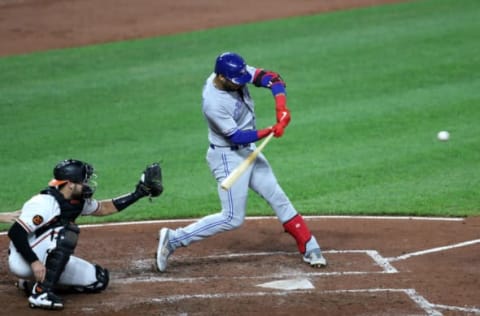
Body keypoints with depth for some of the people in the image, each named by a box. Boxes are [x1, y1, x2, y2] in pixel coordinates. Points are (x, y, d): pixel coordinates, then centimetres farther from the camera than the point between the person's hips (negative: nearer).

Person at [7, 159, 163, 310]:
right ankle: (41, 292, -31)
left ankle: (35, 280, 11)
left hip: (45, 257, 9)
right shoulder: (45, 203, -25)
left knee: (99, 279, 2)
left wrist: (140, 192, 13)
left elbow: (104, 208, 18)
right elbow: (15, 232, -29)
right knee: (66, 232, -30)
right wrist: (34, 262, -36)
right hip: (23, 260, -9)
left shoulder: (78, 202, 2)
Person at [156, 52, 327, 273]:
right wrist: (270, 131, -34)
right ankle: (173, 240, -3)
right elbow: (237, 136, -26)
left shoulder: (236, 74, -9)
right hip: (228, 157, -8)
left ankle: (309, 248, 19)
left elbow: (272, 79, -11)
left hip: (248, 151, 8)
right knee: (232, 218, -9)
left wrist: (281, 107, -27)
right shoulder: (213, 103, -30)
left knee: (278, 198, 11)